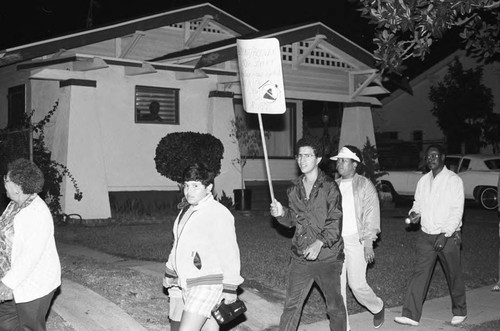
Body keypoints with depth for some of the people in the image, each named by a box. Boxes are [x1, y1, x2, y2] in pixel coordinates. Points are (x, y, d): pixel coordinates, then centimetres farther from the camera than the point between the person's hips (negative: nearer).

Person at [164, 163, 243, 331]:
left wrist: (230, 288, -14)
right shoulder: (186, 211, 11)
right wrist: (170, 272, 26)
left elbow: (229, 253, -15)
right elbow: (178, 245, 23)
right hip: (187, 284, 8)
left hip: (207, 284, -8)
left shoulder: (219, 214, -16)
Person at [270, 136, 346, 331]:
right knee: (291, 305, 2)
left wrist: (319, 243, -28)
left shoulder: (329, 187, -9)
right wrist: (281, 213, -4)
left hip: (327, 257, -4)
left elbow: (335, 222, -15)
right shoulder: (294, 189, 8)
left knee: (335, 306, 10)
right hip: (300, 256, 4)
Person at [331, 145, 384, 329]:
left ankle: (377, 308, 27)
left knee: (357, 284, -3)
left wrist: (369, 244, -13)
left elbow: (371, 214, -7)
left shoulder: (365, 185, -3)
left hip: (356, 240, -5)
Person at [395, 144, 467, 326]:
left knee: (454, 276, 8)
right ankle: (411, 315, -2)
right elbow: (418, 202, 19)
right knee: (419, 274, -2)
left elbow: (457, 210, -13)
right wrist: (414, 212, -5)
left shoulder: (453, 180, -9)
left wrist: (445, 234, -19)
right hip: (426, 236, 4)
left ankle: (459, 312, 27)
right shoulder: (423, 180, 8)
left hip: (448, 236, -4)